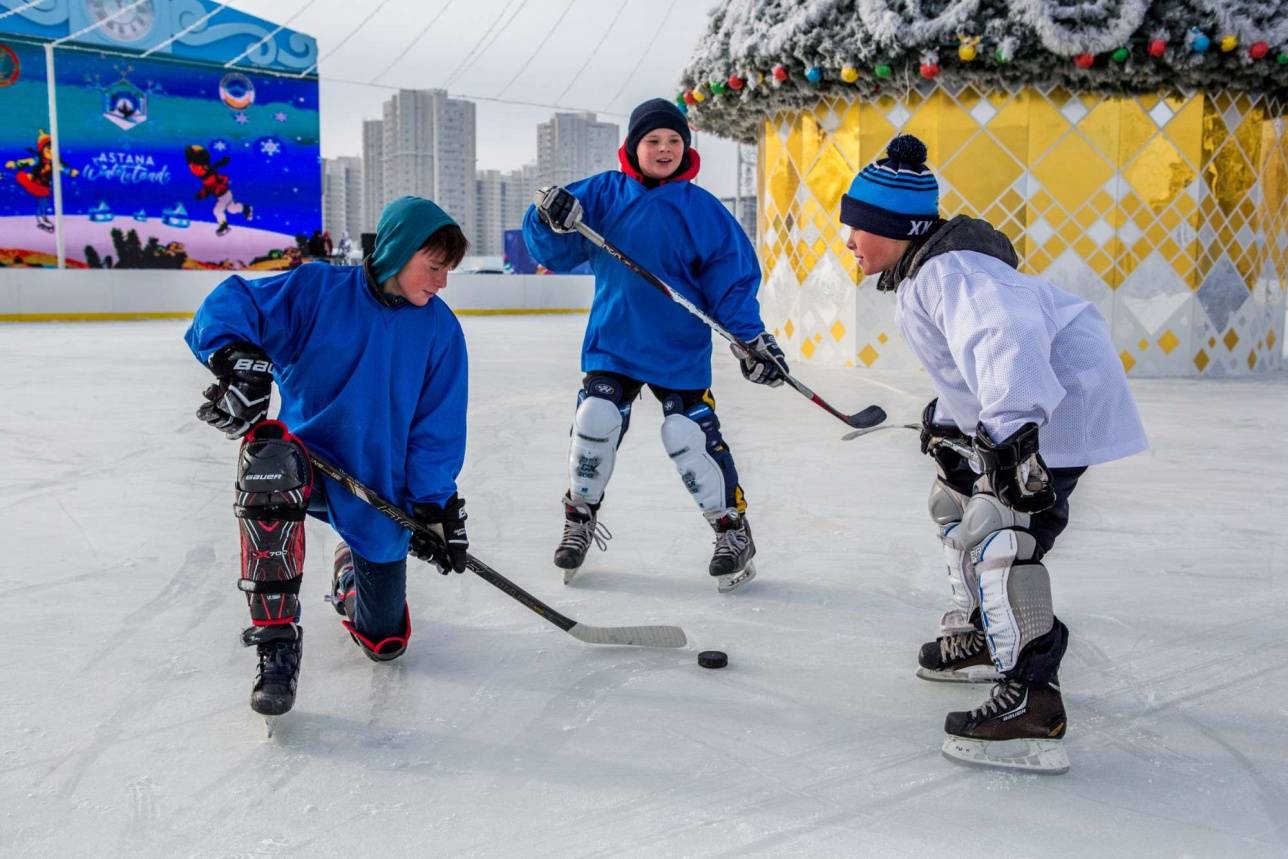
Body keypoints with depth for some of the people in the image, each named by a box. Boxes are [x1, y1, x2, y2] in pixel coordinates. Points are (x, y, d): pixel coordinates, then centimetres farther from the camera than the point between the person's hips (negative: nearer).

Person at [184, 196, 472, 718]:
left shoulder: (440, 330, -5)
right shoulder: (320, 290, -11)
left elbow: (438, 429, -3)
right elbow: (231, 303, -18)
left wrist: (435, 506, -11)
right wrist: (234, 356, -38)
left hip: (381, 493, 2)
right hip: (308, 460, -2)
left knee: (384, 641, 5)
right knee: (269, 455, -40)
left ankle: (351, 570, 44)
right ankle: (277, 644, -27)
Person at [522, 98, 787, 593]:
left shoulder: (701, 208, -4)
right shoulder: (601, 194, -1)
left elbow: (731, 275, -3)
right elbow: (554, 252, -2)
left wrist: (753, 337, -11)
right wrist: (550, 218, -24)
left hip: (680, 350, -2)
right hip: (612, 342, 2)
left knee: (691, 439, -6)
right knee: (594, 425, -4)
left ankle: (732, 528, 14)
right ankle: (579, 520, 21)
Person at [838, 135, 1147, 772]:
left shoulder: (945, 271, -23)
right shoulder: (920, 271, 11)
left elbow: (1005, 340, -38)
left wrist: (1011, 432, -47)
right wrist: (945, 420, 25)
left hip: (1060, 402, -12)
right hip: (1013, 407, 12)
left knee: (998, 535, -20)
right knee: (959, 500, 23)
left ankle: (1033, 703, -19)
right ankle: (982, 636, 38)